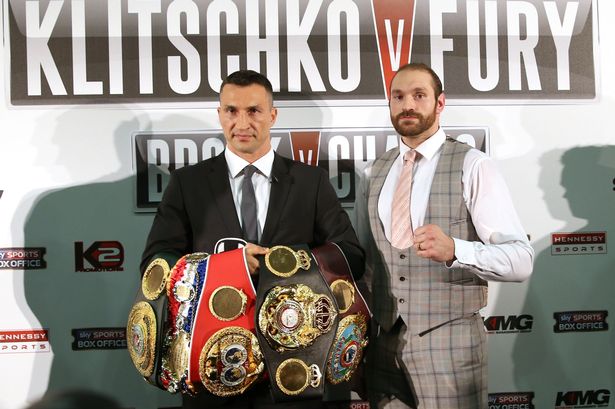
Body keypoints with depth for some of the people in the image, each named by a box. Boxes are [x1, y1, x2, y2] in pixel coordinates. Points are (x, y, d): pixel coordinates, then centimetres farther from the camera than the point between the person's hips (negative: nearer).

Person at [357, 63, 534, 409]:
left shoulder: (472, 166, -9)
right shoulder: (375, 174, 9)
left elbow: (521, 259, -16)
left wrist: (454, 250, -32)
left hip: (449, 344, -4)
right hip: (383, 343, 5)